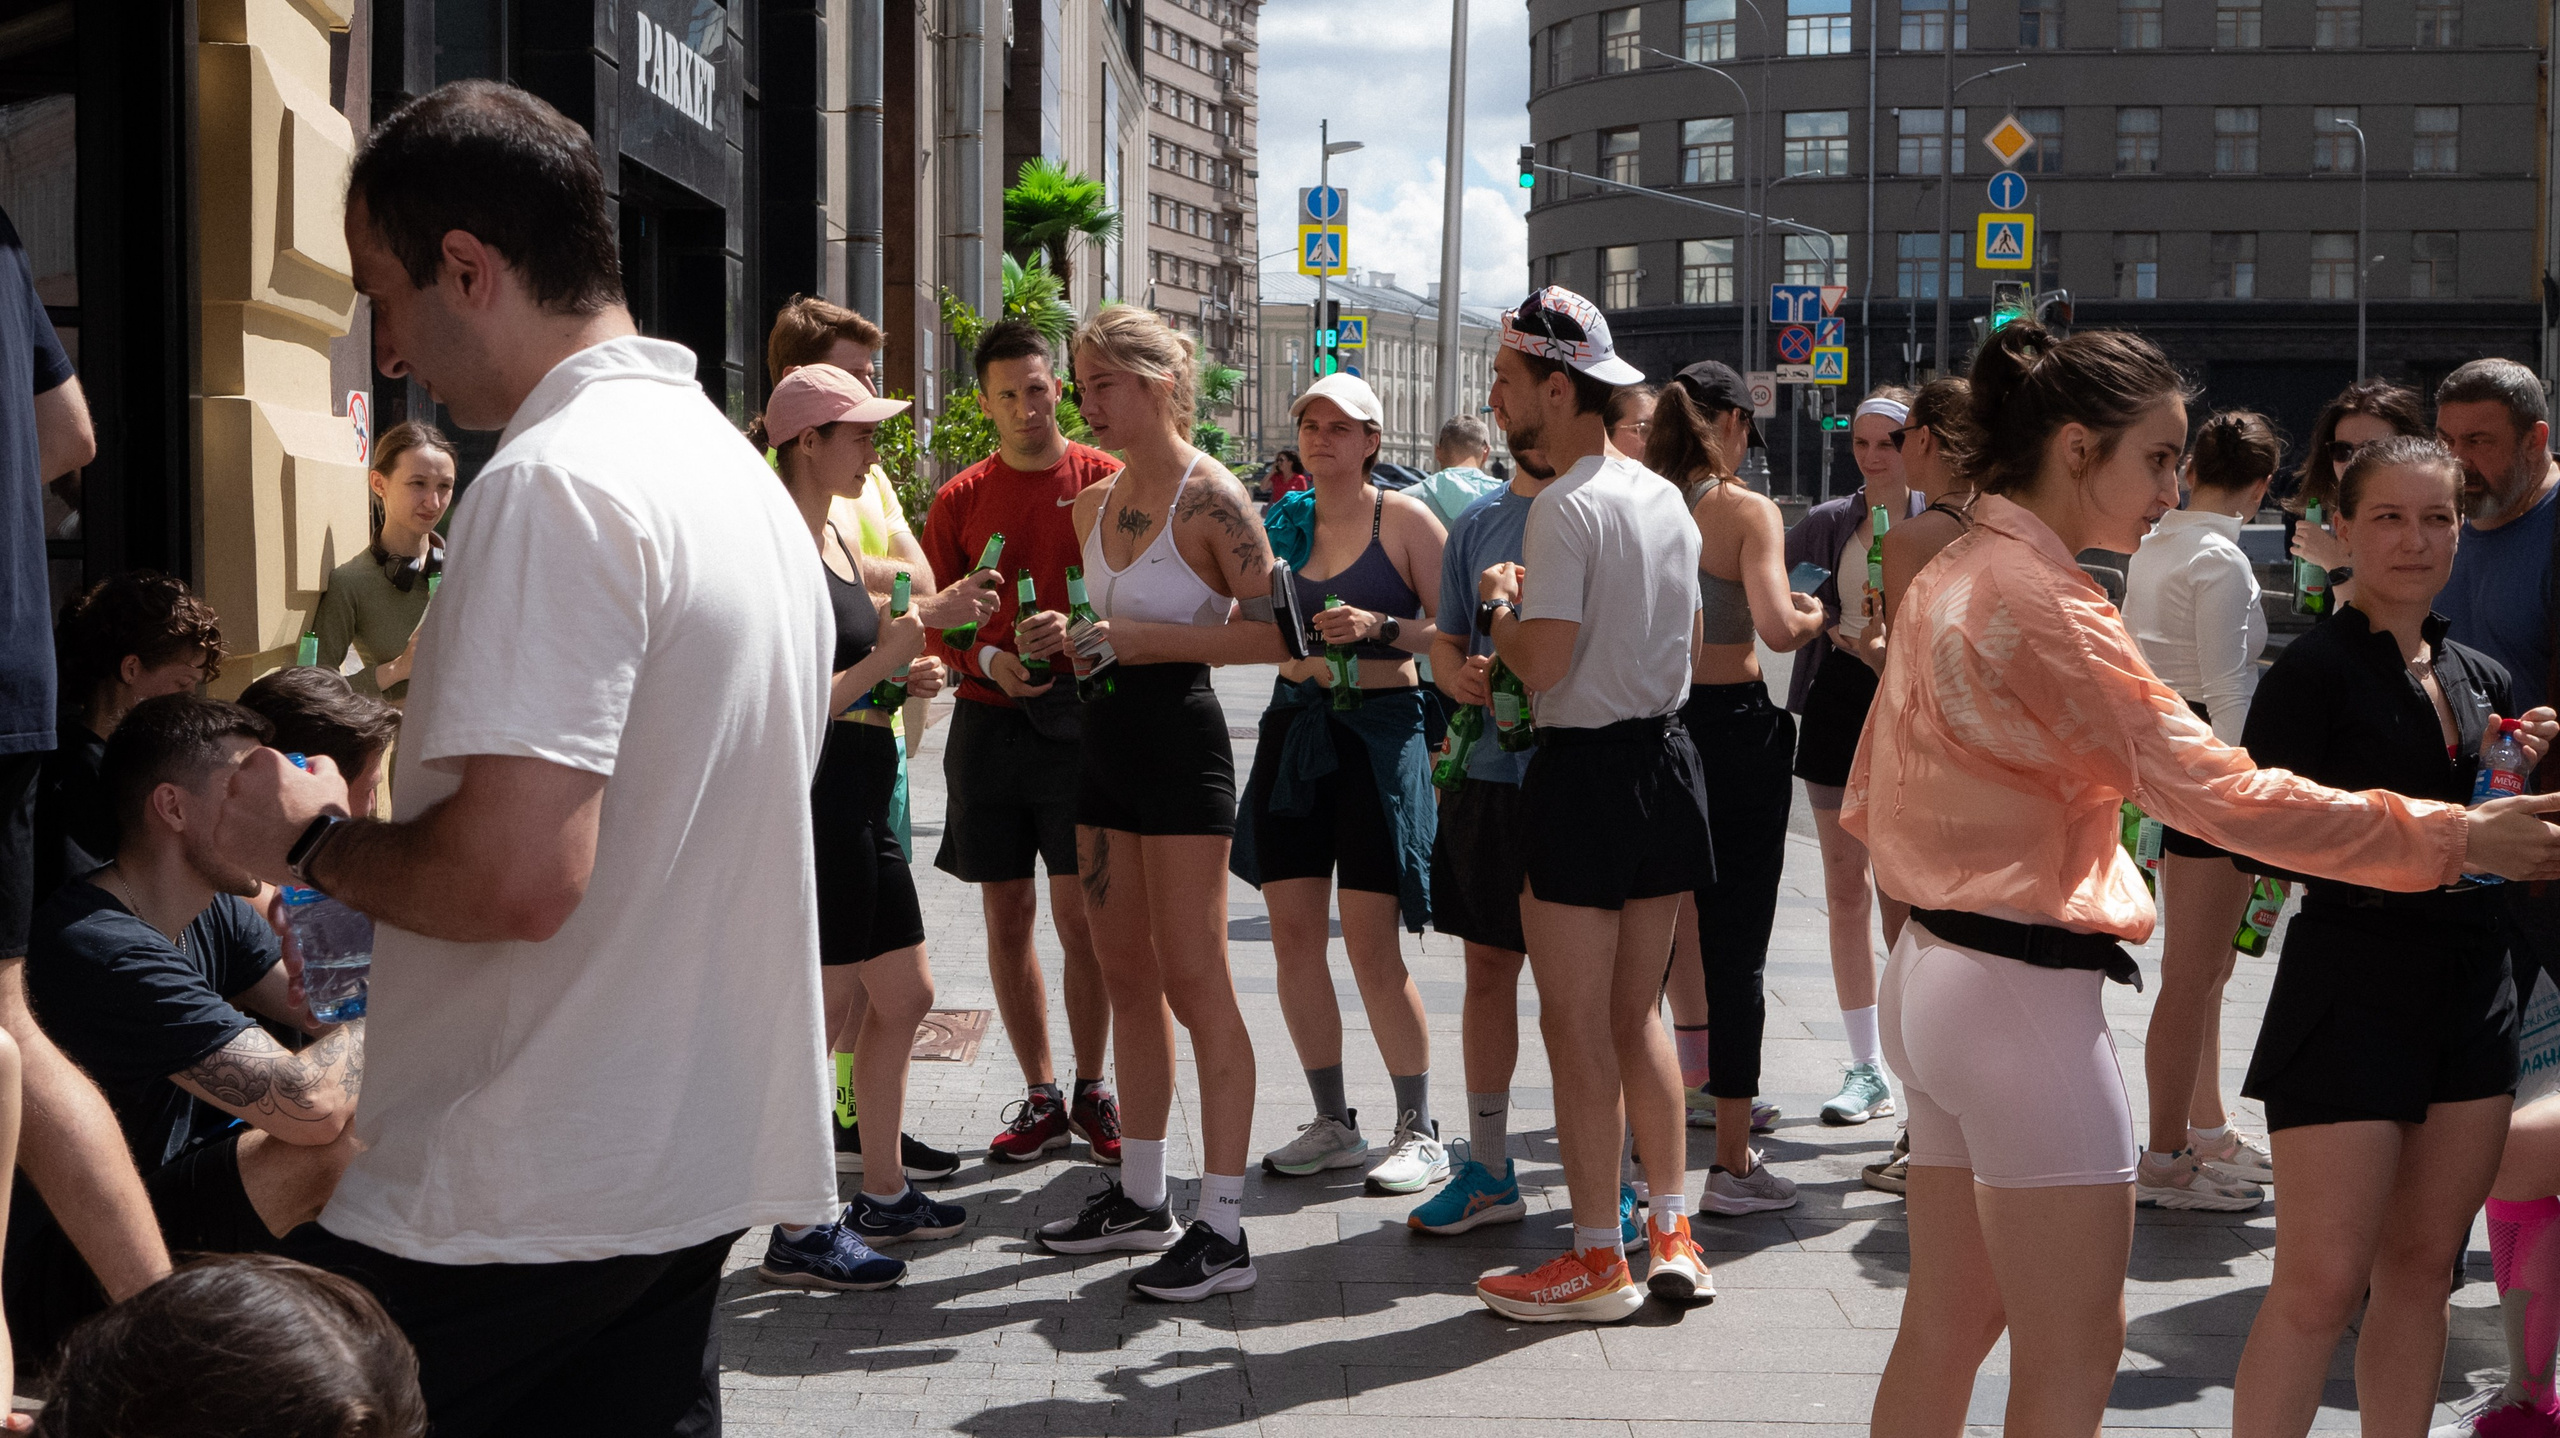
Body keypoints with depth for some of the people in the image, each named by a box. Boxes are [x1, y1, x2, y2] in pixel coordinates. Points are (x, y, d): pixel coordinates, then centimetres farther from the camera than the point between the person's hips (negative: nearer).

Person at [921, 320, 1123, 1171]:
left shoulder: (1105, 481, 1)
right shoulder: (959, 500, 7)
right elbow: (935, 622, 8)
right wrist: (986, 659, -12)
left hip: (1080, 718, -3)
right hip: (988, 720, 3)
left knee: (1078, 913, -4)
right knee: (1007, 915, 7)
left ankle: (1092, 1090, 11)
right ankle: (1040, 1098, 19)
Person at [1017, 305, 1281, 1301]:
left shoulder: (1210, 497, -12)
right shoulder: (1096, 505, 13)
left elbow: (1275, 629, -17)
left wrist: (1145, 639, -20)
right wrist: (1069, 641, 4)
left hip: (1181, 744, -8)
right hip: (1108, 741, 9)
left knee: (1194, 983, -7)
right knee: (1127, 981, 13)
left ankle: (1223, 1230, -3)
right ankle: (1139, 1196, 24)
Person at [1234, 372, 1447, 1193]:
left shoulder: (1404, 519, -2)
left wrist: (1380, 628, -19)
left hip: (1377, 729, -5)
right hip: (1292, 726, 5)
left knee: (1370, 942, -8)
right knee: (1292, 933, 3)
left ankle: (1419, 1132, 4)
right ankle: (1332, 1125, 16)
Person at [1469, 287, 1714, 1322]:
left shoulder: (1567, 506, -16)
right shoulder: (1665, 499, 10)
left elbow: (1543, 662, -21)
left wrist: (1499, 606, -1)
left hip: (1586, 771, -8)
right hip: (1667, 758, 9)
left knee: (1576, 1024, 0)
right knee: (1637, 1016, 16)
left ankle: (1597, 1260, 6)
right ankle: (1673, 1236, 19)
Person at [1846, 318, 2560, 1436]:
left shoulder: (1945, 581, 11)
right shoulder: (2042, 606, -18)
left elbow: (1867, 804, 17)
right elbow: (2212, 790, -23)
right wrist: (2449, 837, -19)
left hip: (1930, 977, 10)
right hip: (2027, 999, -10)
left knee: (1944, 1330, 16)